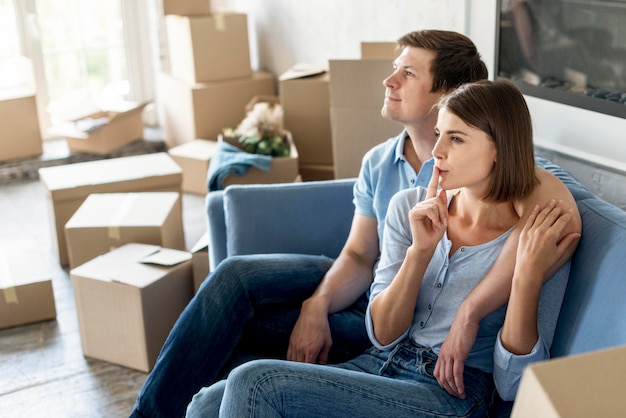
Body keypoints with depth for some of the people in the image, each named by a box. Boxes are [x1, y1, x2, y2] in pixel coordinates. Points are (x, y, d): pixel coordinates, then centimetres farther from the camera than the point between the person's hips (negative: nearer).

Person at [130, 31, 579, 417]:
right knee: (235, 277, -13)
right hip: (370, 289, 6)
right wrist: (318, 305, -20)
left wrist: (469, 314, -44)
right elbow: (360, 256, 2)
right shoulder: (378, 164, 1)